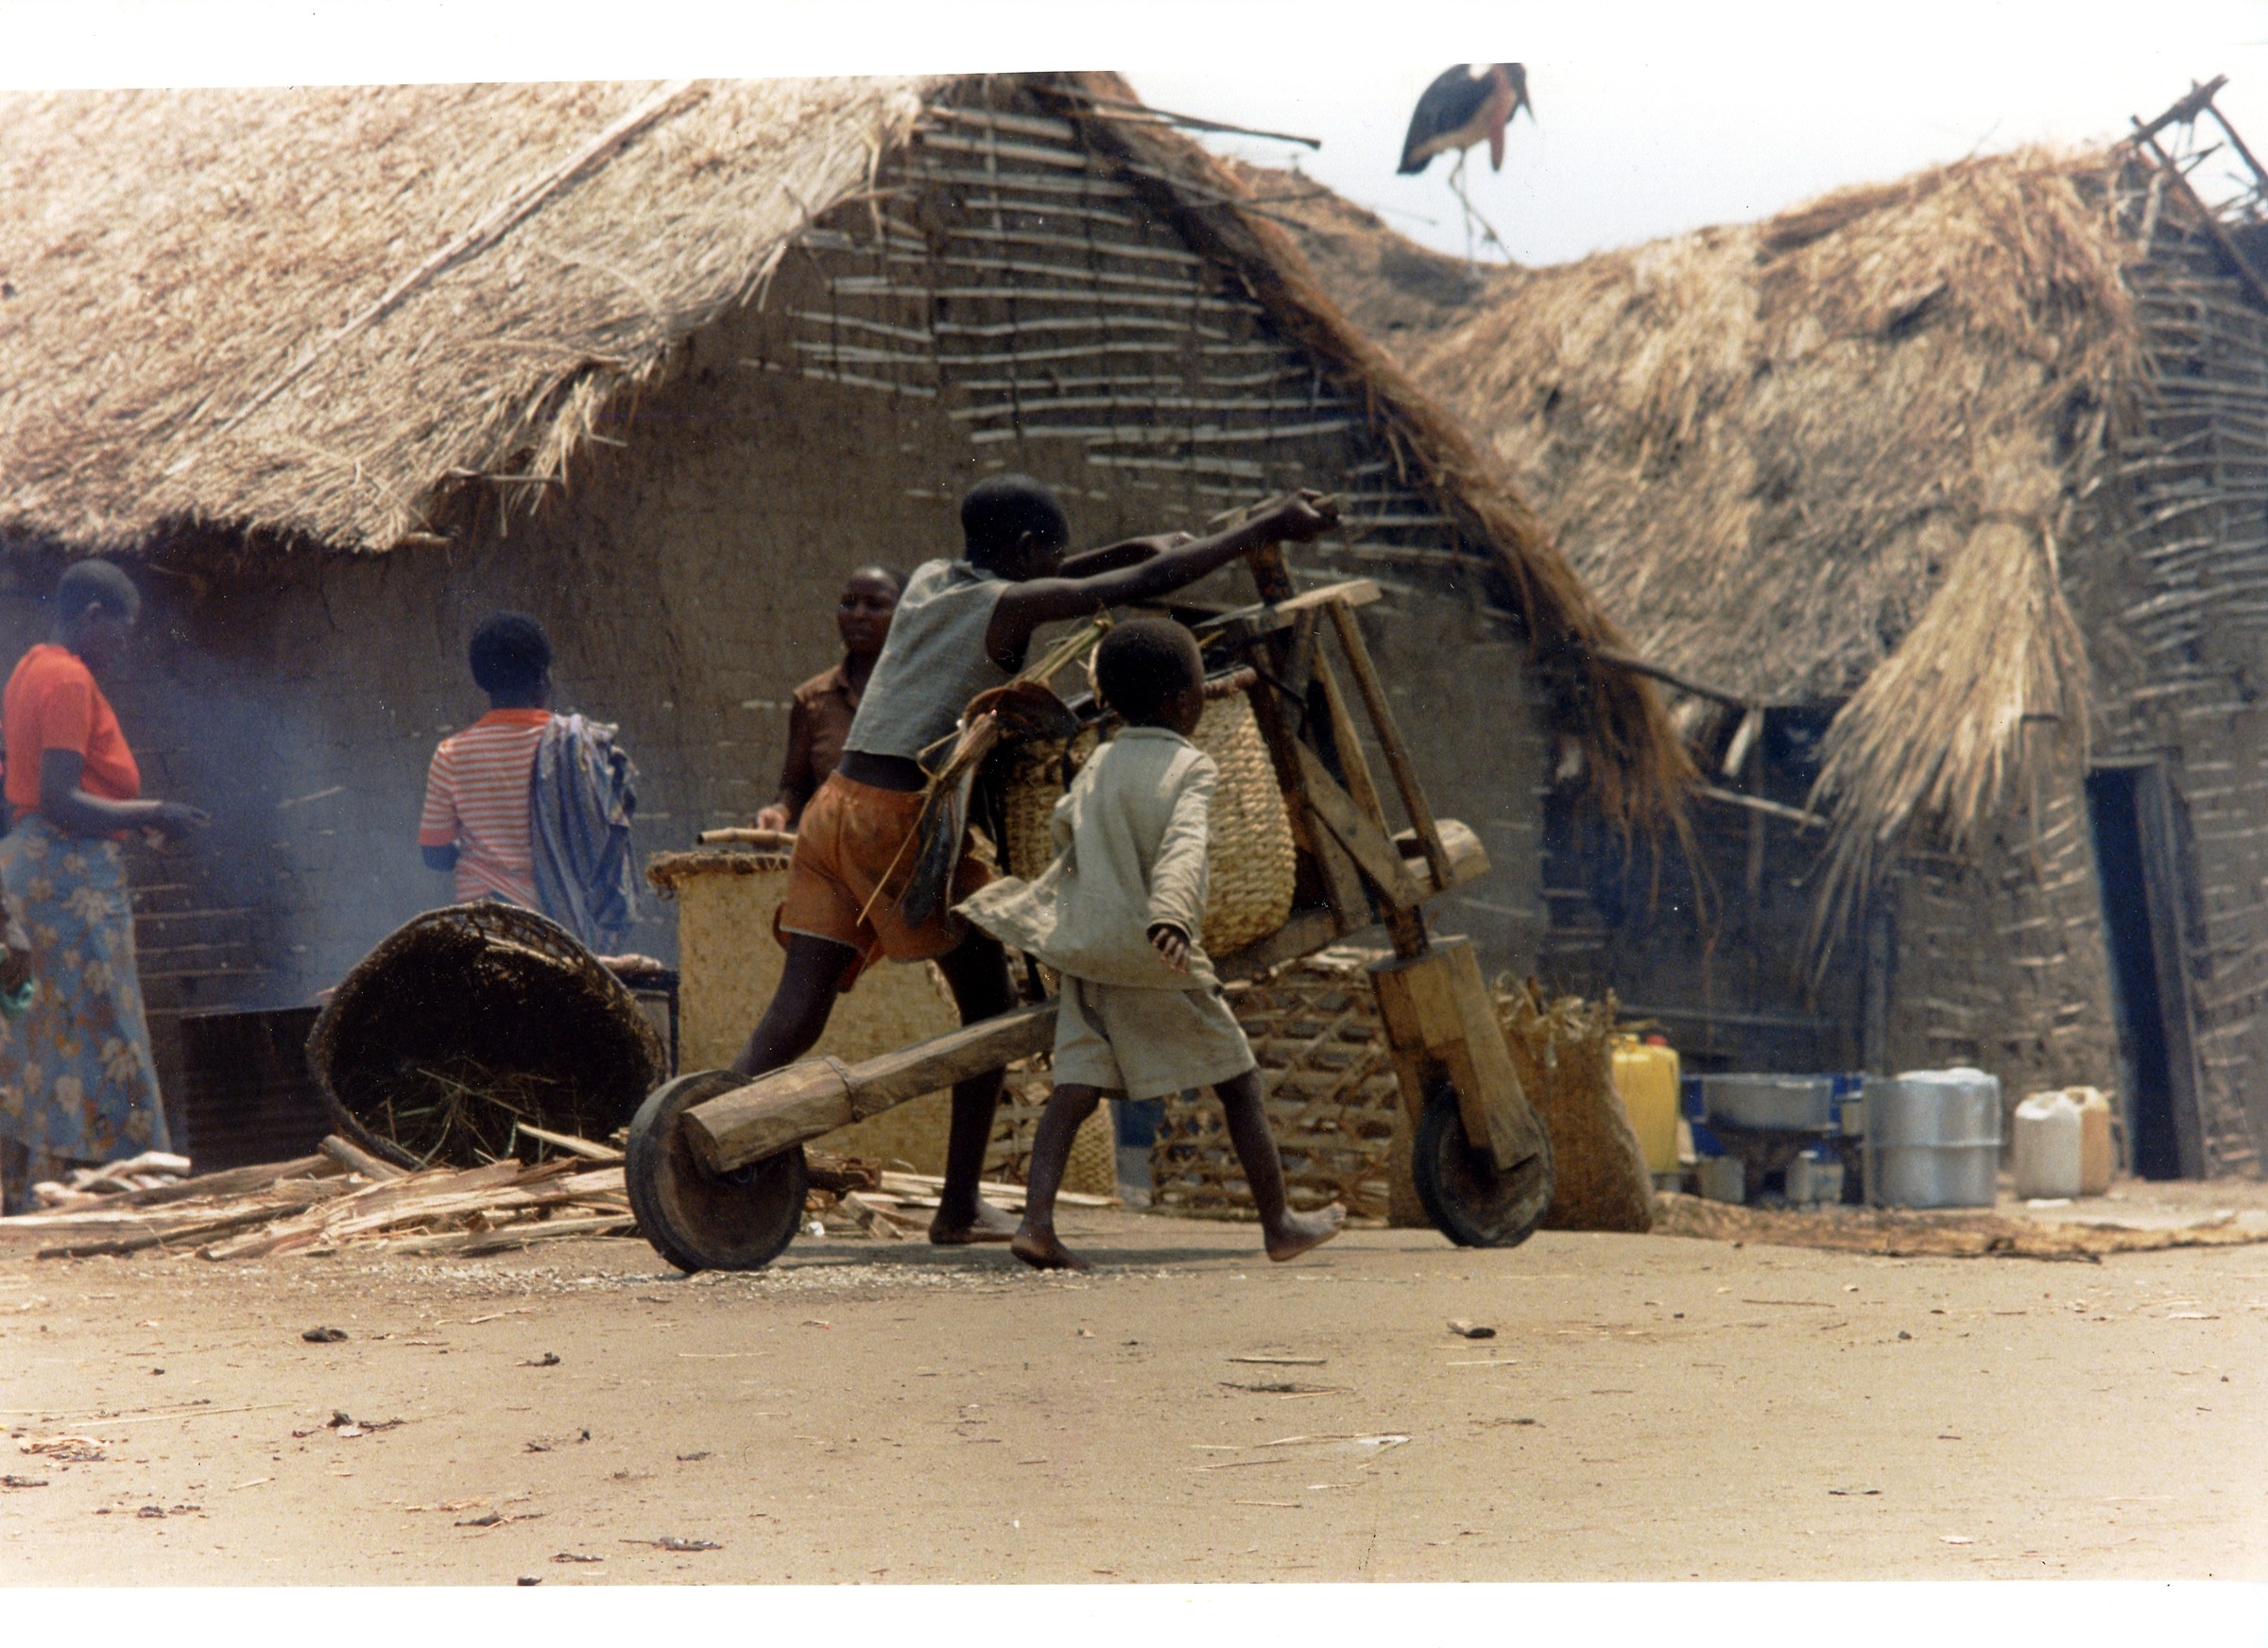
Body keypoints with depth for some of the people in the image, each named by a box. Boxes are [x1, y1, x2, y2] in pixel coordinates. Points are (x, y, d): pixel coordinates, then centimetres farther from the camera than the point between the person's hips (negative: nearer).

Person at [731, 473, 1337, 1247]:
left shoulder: (928, 579, 18)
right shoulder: (1009, 606, -3)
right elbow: (1148, 584, -7)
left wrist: (1134, 545, 33)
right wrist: (1264, 530, 0)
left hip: (836, 803, 7)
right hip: (908, 817, -7)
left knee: (798, 1010, 0)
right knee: (987, 1001, 8)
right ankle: (960, 1206, 10)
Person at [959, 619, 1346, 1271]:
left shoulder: (1099, 764, 9)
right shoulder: (1193, 768, -9)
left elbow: (1062, 826, 23)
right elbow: (1184, 847, -26)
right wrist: (1169, 916, -41)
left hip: (1088, 957, 5)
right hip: (1160, 965, -5)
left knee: (1075, 1088, -1)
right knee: (1239, 1083, 9)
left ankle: (1036, 1221, -19)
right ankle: (1279, 1226, 17)